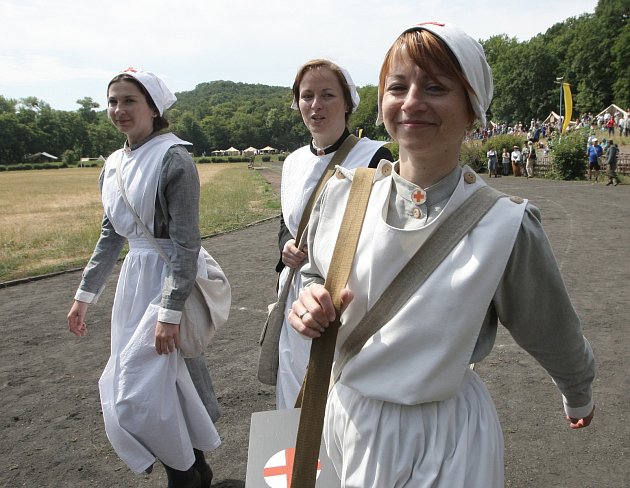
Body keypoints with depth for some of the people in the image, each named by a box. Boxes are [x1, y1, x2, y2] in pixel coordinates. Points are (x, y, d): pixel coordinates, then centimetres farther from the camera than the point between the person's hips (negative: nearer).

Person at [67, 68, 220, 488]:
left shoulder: (174, 160, -15)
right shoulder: (113, 165, 9)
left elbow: (186, 243, -18)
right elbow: (111, 235, 15)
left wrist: (170, 312, -21)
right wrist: (84, 295, 15)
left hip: (169, 282, -7)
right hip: (134, 280, 8)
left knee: (138, 392, -2)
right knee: (169, 381, 17)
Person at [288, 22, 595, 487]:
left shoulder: (505, 225, -21)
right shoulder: (342, 193, -11)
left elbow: (558, 341, -4)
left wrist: (579, 399, 14)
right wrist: (311, 299, -14)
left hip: (442, 438, -4)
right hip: (347, 417, 5)